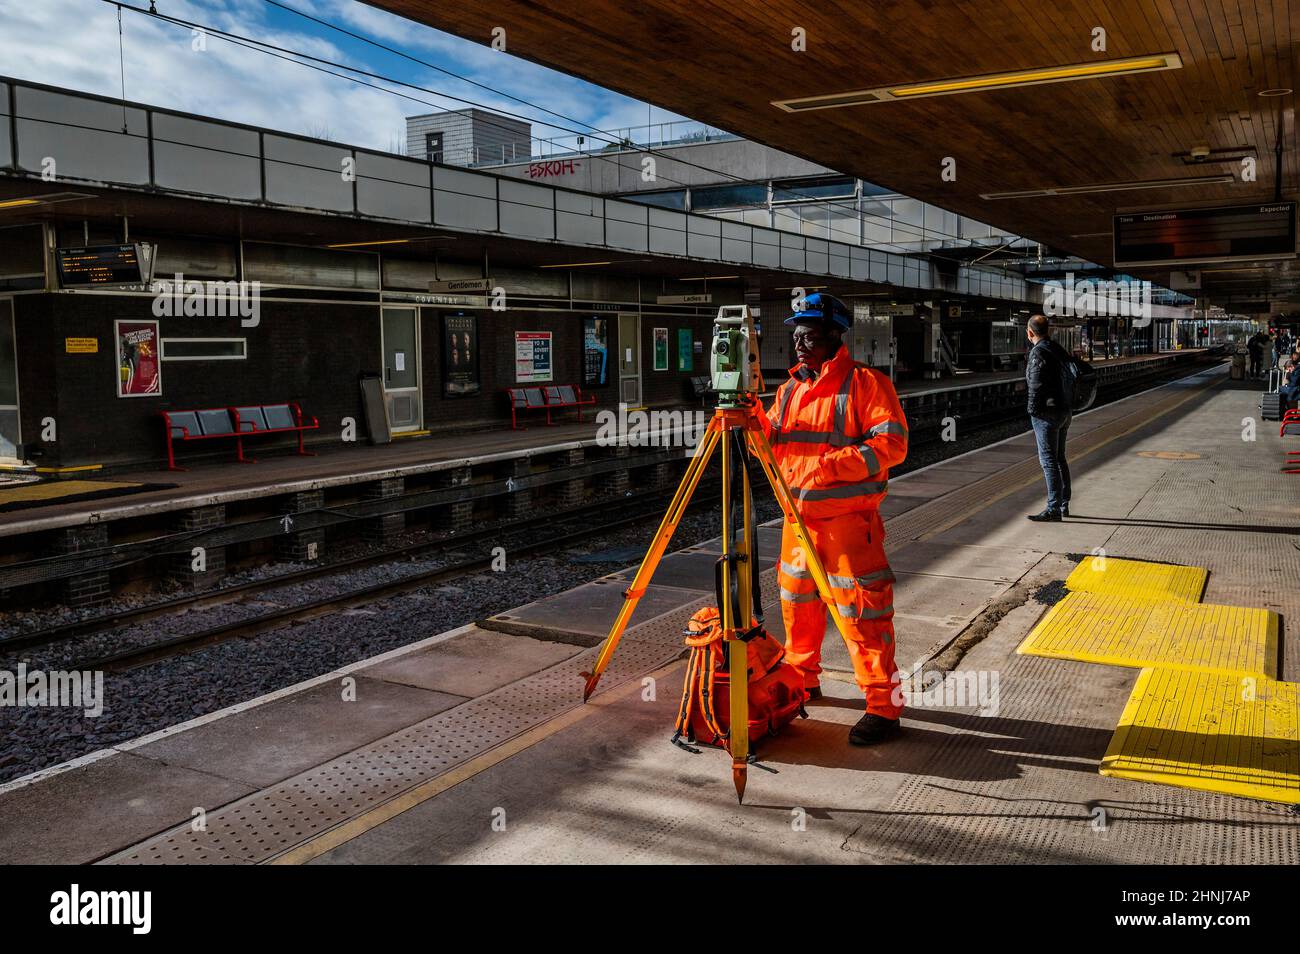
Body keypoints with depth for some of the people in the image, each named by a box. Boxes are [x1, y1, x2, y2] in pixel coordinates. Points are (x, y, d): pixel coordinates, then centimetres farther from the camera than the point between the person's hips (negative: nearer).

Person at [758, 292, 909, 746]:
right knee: (797, 599, 18)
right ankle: (801, 679, 36)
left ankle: (884, 706, 0)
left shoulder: (865, 382, -8)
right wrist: (752, 419, -4)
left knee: (862, 609, -7)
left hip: (848, 518, -7)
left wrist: (839, 463, -25)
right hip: (799, 514, 7)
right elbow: (769, 443, 16)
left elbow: (892, 442, -16)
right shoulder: (791, 388, 13)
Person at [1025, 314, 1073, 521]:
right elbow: (1069, 380, 16)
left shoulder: (1038, 353, -14)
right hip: (1064, 411, 9)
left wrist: (1033, 413, -13)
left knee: (1048, 460, -8)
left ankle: (1053, 509, -9)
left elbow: (1036, 388, -18)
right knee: (1060, 458, 16)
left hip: (1047, 413, -9)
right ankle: (1064, 505, 23)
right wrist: (1067, 416, 18)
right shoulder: (1058, 350, 13)